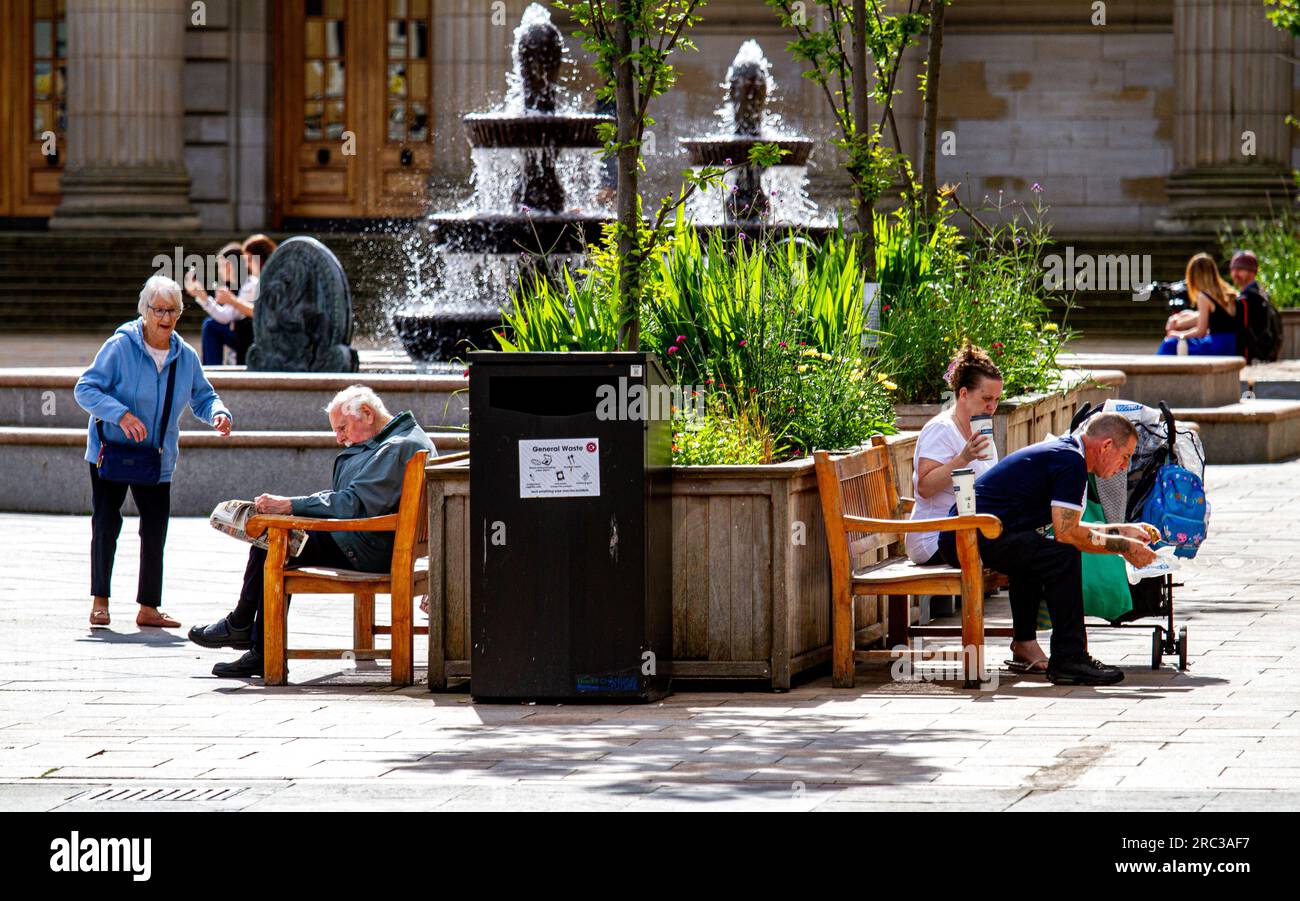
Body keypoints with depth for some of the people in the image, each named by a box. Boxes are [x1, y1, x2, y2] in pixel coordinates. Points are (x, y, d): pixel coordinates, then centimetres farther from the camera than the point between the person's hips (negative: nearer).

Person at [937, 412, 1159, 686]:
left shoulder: (1058, 451, 20)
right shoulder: (1071, 462, -11)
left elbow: (1066, 527, 29)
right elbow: (1066, 533, -15)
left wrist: (1123, 530, 29)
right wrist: (1123, 546, -5)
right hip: (975, 538, -11)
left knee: (1034, 550, 33)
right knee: (1063, 555, -19)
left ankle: (1025, 645, 34)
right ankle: (1068, 660, -17)